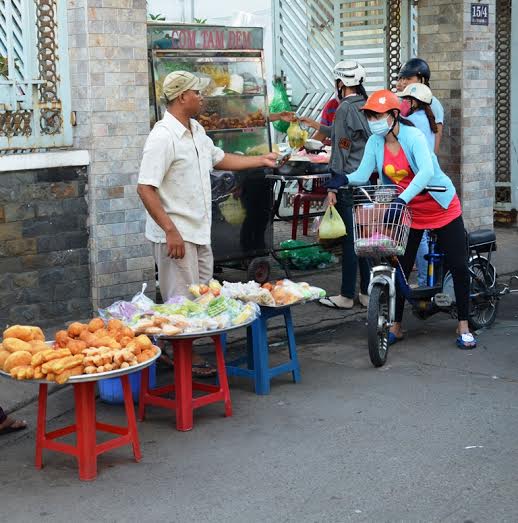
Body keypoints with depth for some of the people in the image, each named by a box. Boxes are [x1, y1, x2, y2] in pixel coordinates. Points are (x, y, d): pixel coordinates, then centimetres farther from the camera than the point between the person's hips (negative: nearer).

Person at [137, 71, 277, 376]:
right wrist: (171, 231, -26)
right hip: (176, 235, -9)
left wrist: (262, 160, 26)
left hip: (200, 233, 10)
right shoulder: (163, 137, -19)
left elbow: (220, 159, 28)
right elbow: (145, 189, -23)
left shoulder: (197, 131, 11)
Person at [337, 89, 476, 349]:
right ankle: (396, 327, 14)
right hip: (408, 211, 5)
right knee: (400, 268, 2)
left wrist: (402, 199, -51)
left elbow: (426, 172, -39)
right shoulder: (375, 142, -6)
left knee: (459, 267, -3)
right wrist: (344, 179, -36)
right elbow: (362, 174, -14)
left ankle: (463, 328, 10)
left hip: (442, 208, -4)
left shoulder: (413, 136, -23)